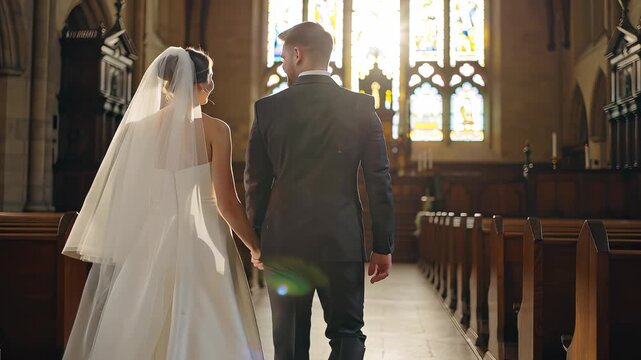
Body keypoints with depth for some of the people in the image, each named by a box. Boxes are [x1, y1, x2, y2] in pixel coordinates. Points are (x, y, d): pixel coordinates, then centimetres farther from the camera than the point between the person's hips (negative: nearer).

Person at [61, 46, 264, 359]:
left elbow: (123, 194, 5)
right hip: (200, 243, -4)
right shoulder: (214, 130, -8)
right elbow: (227, 204, -9)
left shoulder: (141, 127, 2)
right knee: (199, 332, 6)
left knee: (142, 331, 13)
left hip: (151, 242, 4)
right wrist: (256, 247, 4)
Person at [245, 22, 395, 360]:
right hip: (343, 242, 0)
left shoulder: (268, 108, -2)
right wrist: (383, 245, 3)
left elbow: (255, 182, 3)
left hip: (283, 243, 1)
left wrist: (256, 240, 16)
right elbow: (379, 180, -3)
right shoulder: (361, 106, -2)